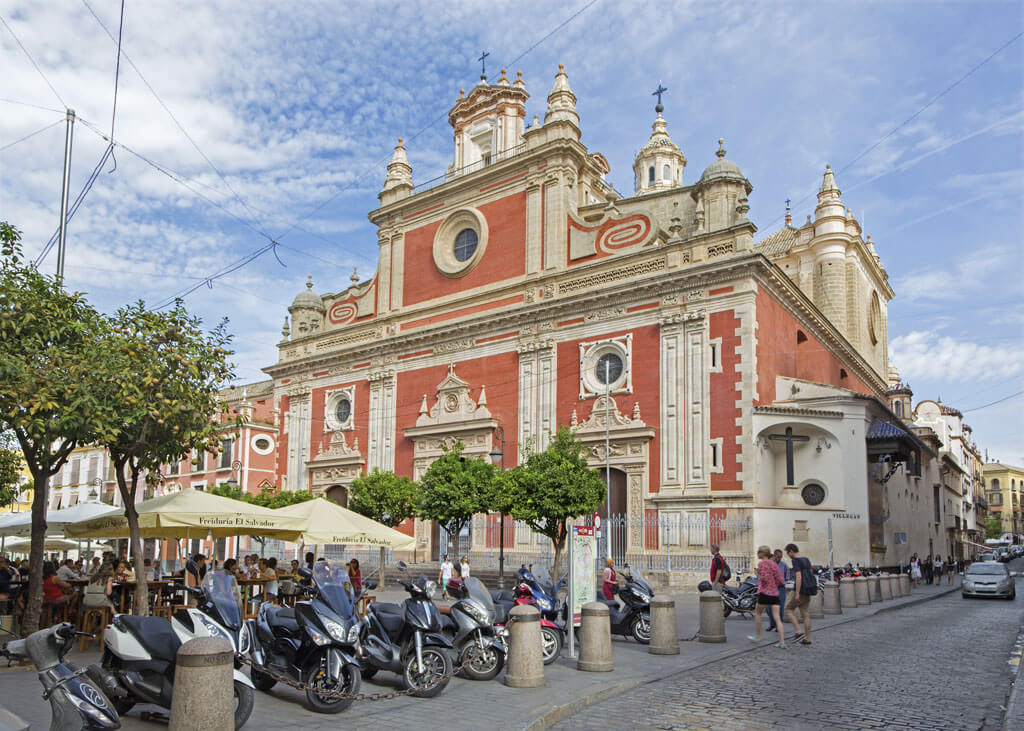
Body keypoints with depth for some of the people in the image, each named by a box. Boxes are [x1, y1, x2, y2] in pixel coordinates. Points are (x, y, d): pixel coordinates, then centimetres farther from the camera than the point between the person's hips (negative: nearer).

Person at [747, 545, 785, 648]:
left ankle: (757, 636, 24)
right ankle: (782, 642, -7)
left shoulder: (761, 563, -8)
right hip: (775, 593, 5)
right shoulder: (774, 564, 11)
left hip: (765, 593, -5)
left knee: (757, 612, 16)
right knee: (777, 617, 1)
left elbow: (765, 578, -18)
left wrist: (758, 575, 0)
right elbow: (780, 580, 7)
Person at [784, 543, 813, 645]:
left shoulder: (796, 561, -13)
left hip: (800, 591, -8)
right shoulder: (807, 560, 13)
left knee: (789, 609, 6)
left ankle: (797, 631, -7)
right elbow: (810, 575, 19)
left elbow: (798, 577, -22)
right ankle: (807, 638, 10)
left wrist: (797, 593, -22)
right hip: (808, 592, 8)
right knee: (805, 614, 9)